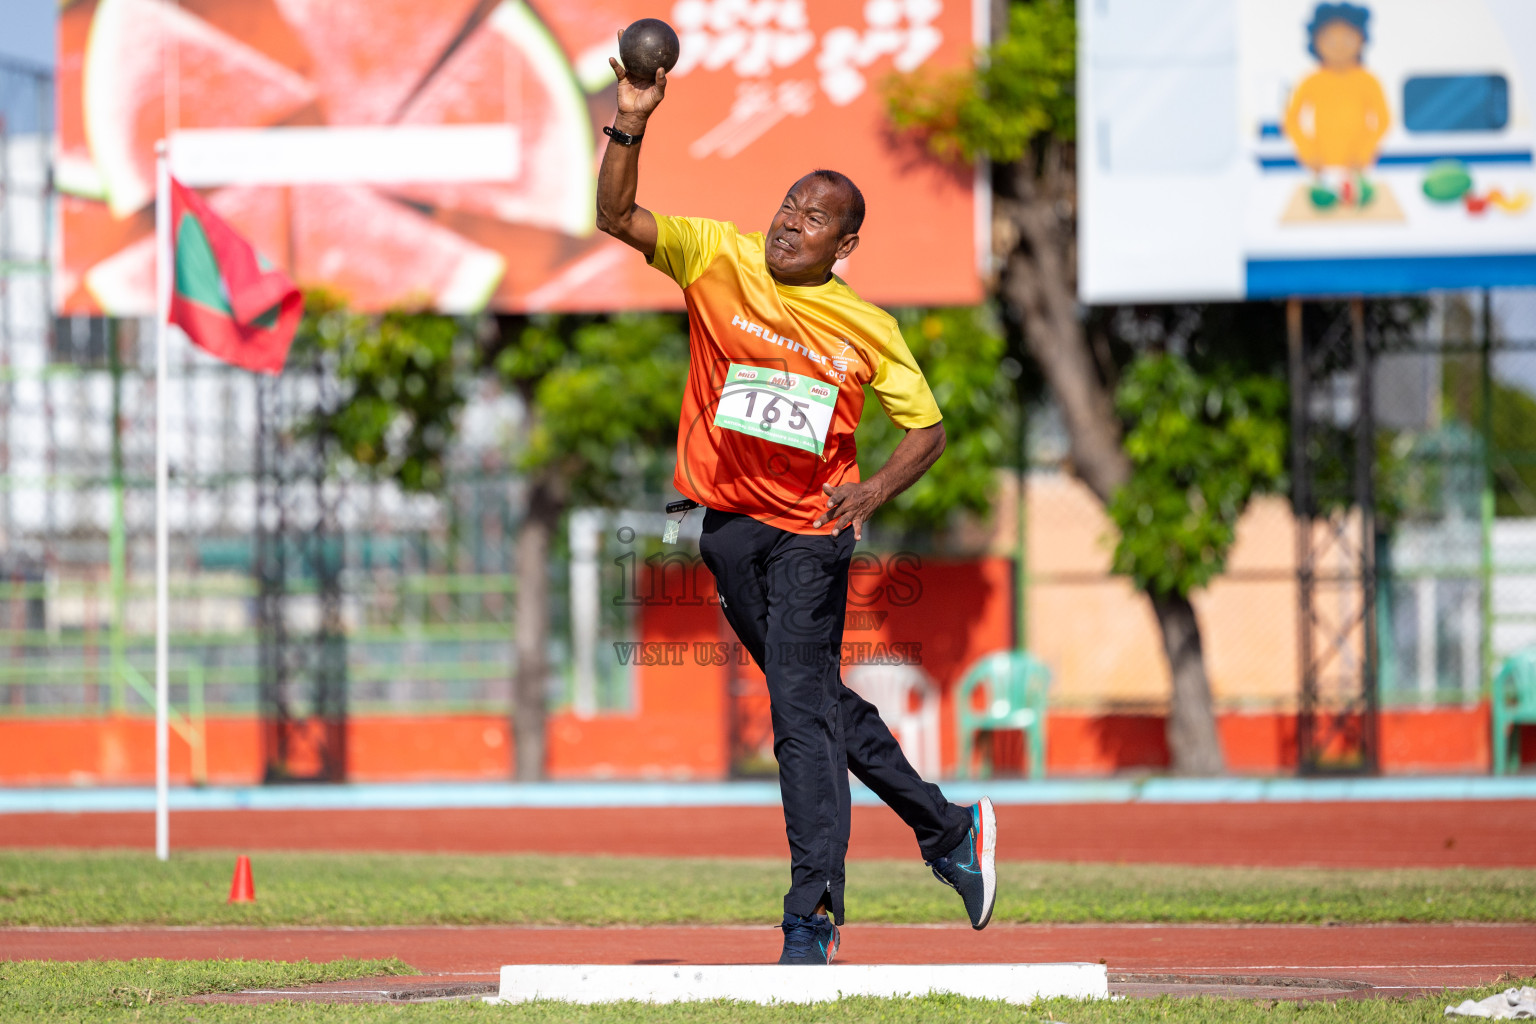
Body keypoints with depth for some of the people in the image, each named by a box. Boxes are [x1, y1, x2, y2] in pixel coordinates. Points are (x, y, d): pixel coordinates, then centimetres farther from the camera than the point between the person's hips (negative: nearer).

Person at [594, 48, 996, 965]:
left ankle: (811, 922, -15)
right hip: (727, 521, 4)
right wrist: (631, 125, -21)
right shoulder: (720, 259, 1)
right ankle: (948, 829, 33)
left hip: (810, 530, -4)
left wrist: (872, 492, -13)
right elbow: (618, 216, -7)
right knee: (821, 706, 14)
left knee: (803, 713, -14)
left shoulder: (865, 328, -2)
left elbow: (928, 427, 5)